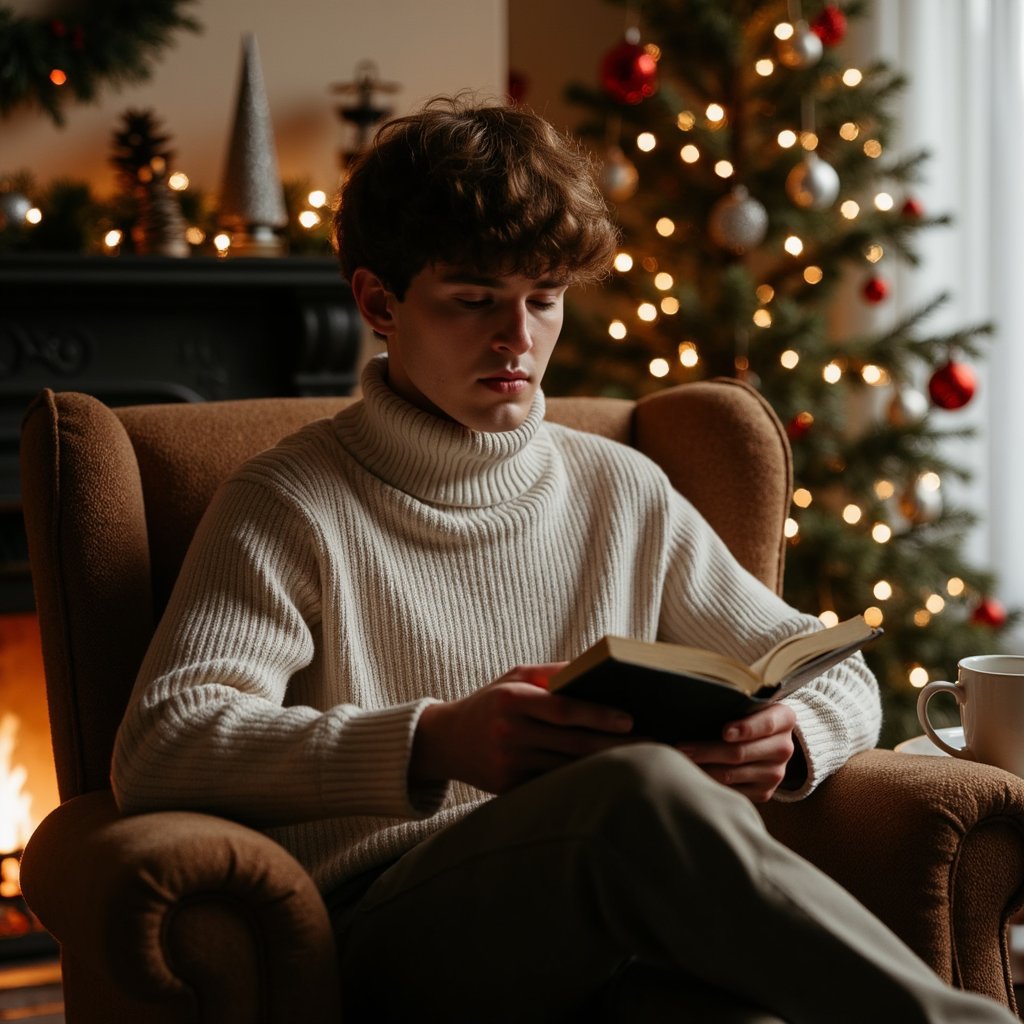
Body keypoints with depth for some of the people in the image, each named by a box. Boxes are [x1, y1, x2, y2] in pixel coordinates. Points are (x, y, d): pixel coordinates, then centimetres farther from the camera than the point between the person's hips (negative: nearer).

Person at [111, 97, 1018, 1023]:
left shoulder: (624, 494, 22)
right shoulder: (292, 504, 7)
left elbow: (839, 677, 26)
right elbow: (159, 748, -7)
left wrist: (786, 735, -1)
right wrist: (433, 744, -22)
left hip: (632, 930, 3)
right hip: (394, 934, -2)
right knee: (648, 789, -37)